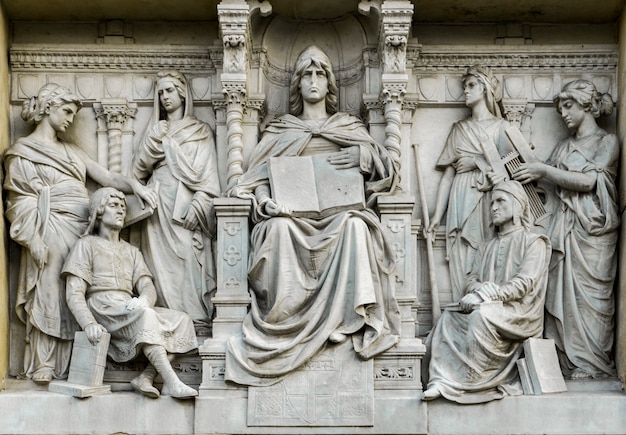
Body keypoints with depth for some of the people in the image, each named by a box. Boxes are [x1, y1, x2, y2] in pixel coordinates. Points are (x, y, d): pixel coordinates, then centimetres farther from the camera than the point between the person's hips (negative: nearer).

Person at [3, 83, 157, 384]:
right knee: (49, 294, -8)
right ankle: (43, 366, -4)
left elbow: (106, 177, 14)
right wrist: (37, 239, -14)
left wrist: (134, 185, -5)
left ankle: (66, 365, 2)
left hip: (79, 231, 6)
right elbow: (21, 202, -2)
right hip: (51, 232, -5)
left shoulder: (72, 152, 24)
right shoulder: (23, 151, 6)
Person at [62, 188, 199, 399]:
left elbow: (148, 287, 10)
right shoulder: (87, 245, 10)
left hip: (130, 311, 6)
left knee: (182, 320, -16)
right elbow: (74, 294, -3)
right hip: (102, 310, -6)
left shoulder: (131, 251, 26)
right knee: (145, 315, -35)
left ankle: (146, 377, -28)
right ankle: (172, 383, -41)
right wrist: (89, 324, -24)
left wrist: (143, 299, -18)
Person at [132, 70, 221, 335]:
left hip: (186, 205, -3)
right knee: (163, 262, -6)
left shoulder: (201, 131, 12)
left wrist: (197, 204, -13)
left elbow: (207, 173, 2)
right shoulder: (155, 131, 21)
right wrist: (156, 141, -2)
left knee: (189, 261, -13)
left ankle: (198, 324, -16)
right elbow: (138, 170, 11)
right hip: (159, 206, 3)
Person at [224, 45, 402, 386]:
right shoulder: (280, 131, 21)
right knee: (278, 228, -36)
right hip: (294, 214, 0)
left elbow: (386, 168, 12)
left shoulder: (350, 128, 22)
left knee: (355, 226, -36)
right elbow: (258, 178, 12)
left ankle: (351, 317, -37)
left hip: (338, 213, 0)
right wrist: (265, 201, -11)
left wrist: (365, 155, -10)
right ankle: (285, 321, -33)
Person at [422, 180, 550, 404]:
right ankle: (441, 380, -29)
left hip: (520, 314, -6)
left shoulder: (534, 242, 5)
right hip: (490, 310, 7)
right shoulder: (487, 247, 25)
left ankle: (466, 382, -36)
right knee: (447, 319, -18)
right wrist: (480, 287, -14)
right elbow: (471, 280, 12)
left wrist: (483, 296, -20)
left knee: (482, 314, -35)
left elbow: (524, 283, -10)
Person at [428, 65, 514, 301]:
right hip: (461, 204, 3)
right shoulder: (459, 129, 17)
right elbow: (448, 173, 12)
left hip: (489, 203, -3)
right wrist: (437, 213, 5)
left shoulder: (501, 127, 8)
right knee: (463, 269, -2)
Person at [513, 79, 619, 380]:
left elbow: (589, 180, -12)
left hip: (594, 228, -5)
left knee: (590, 293, -4)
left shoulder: (608, 142, 2)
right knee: (563, 291, 0)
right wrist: (527, 171, -6)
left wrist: (543, 170, -15)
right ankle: (566, 360, 4)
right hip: (565, 228, 5)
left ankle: (593, 363, 3)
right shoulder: (563, 147, 19)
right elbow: (545, 182, 12)